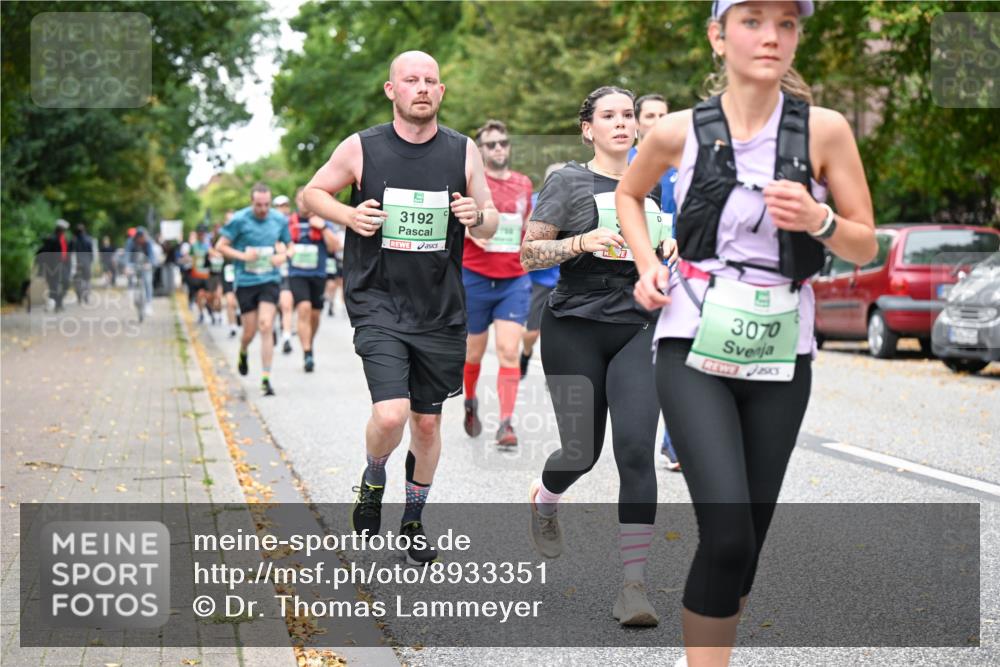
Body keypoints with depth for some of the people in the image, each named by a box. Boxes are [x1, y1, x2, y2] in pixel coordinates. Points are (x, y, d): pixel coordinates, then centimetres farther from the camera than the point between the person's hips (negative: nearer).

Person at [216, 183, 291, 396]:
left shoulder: (279, 220, 2)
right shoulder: (239, 220, -7)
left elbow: (286, 243, 18)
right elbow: (221, 245, -2)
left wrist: (282, 255, -4)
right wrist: (242, 256, -15)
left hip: (269, 280, 1)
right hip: (245, 281, -1)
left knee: (266, 327, -12)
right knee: (250, 331, 4)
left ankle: (266, 379, -7)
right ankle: (243, 354, 42)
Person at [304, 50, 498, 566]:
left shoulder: (463, 151, 2)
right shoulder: (361, 148, -3)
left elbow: (490, 228, 10)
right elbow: (313, 193, 11)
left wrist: (477, 217, -14)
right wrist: (349, 215, -10)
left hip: (440, 309, 3)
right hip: (377, 302, -3)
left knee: (427, 422, 11)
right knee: (390, 415, -19)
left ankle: (413, 523, 33)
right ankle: (373, 481, 16)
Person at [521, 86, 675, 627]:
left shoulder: (649, 185, 13)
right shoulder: (569, 181, -1)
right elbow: (528, 256, -5)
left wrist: (669, 250, 6)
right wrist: (582, 242, -20)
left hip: (636, 329, 3)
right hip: (575, 329, -3)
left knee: (636, 449, -13)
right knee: (582, 451, 5)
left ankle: (634, 584, -11)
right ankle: (544, 498, 43)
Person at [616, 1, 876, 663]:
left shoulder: (824, 130, -4)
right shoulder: (680, 131, -3)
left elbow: (866, 245, 2)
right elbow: (629, 193, 19)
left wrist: (818, 221, -18)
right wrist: (647, 265, 2)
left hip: (780, 354, 2)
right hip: (695, 347, -2)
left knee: (749, 535, 9)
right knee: (727, 531, -17)